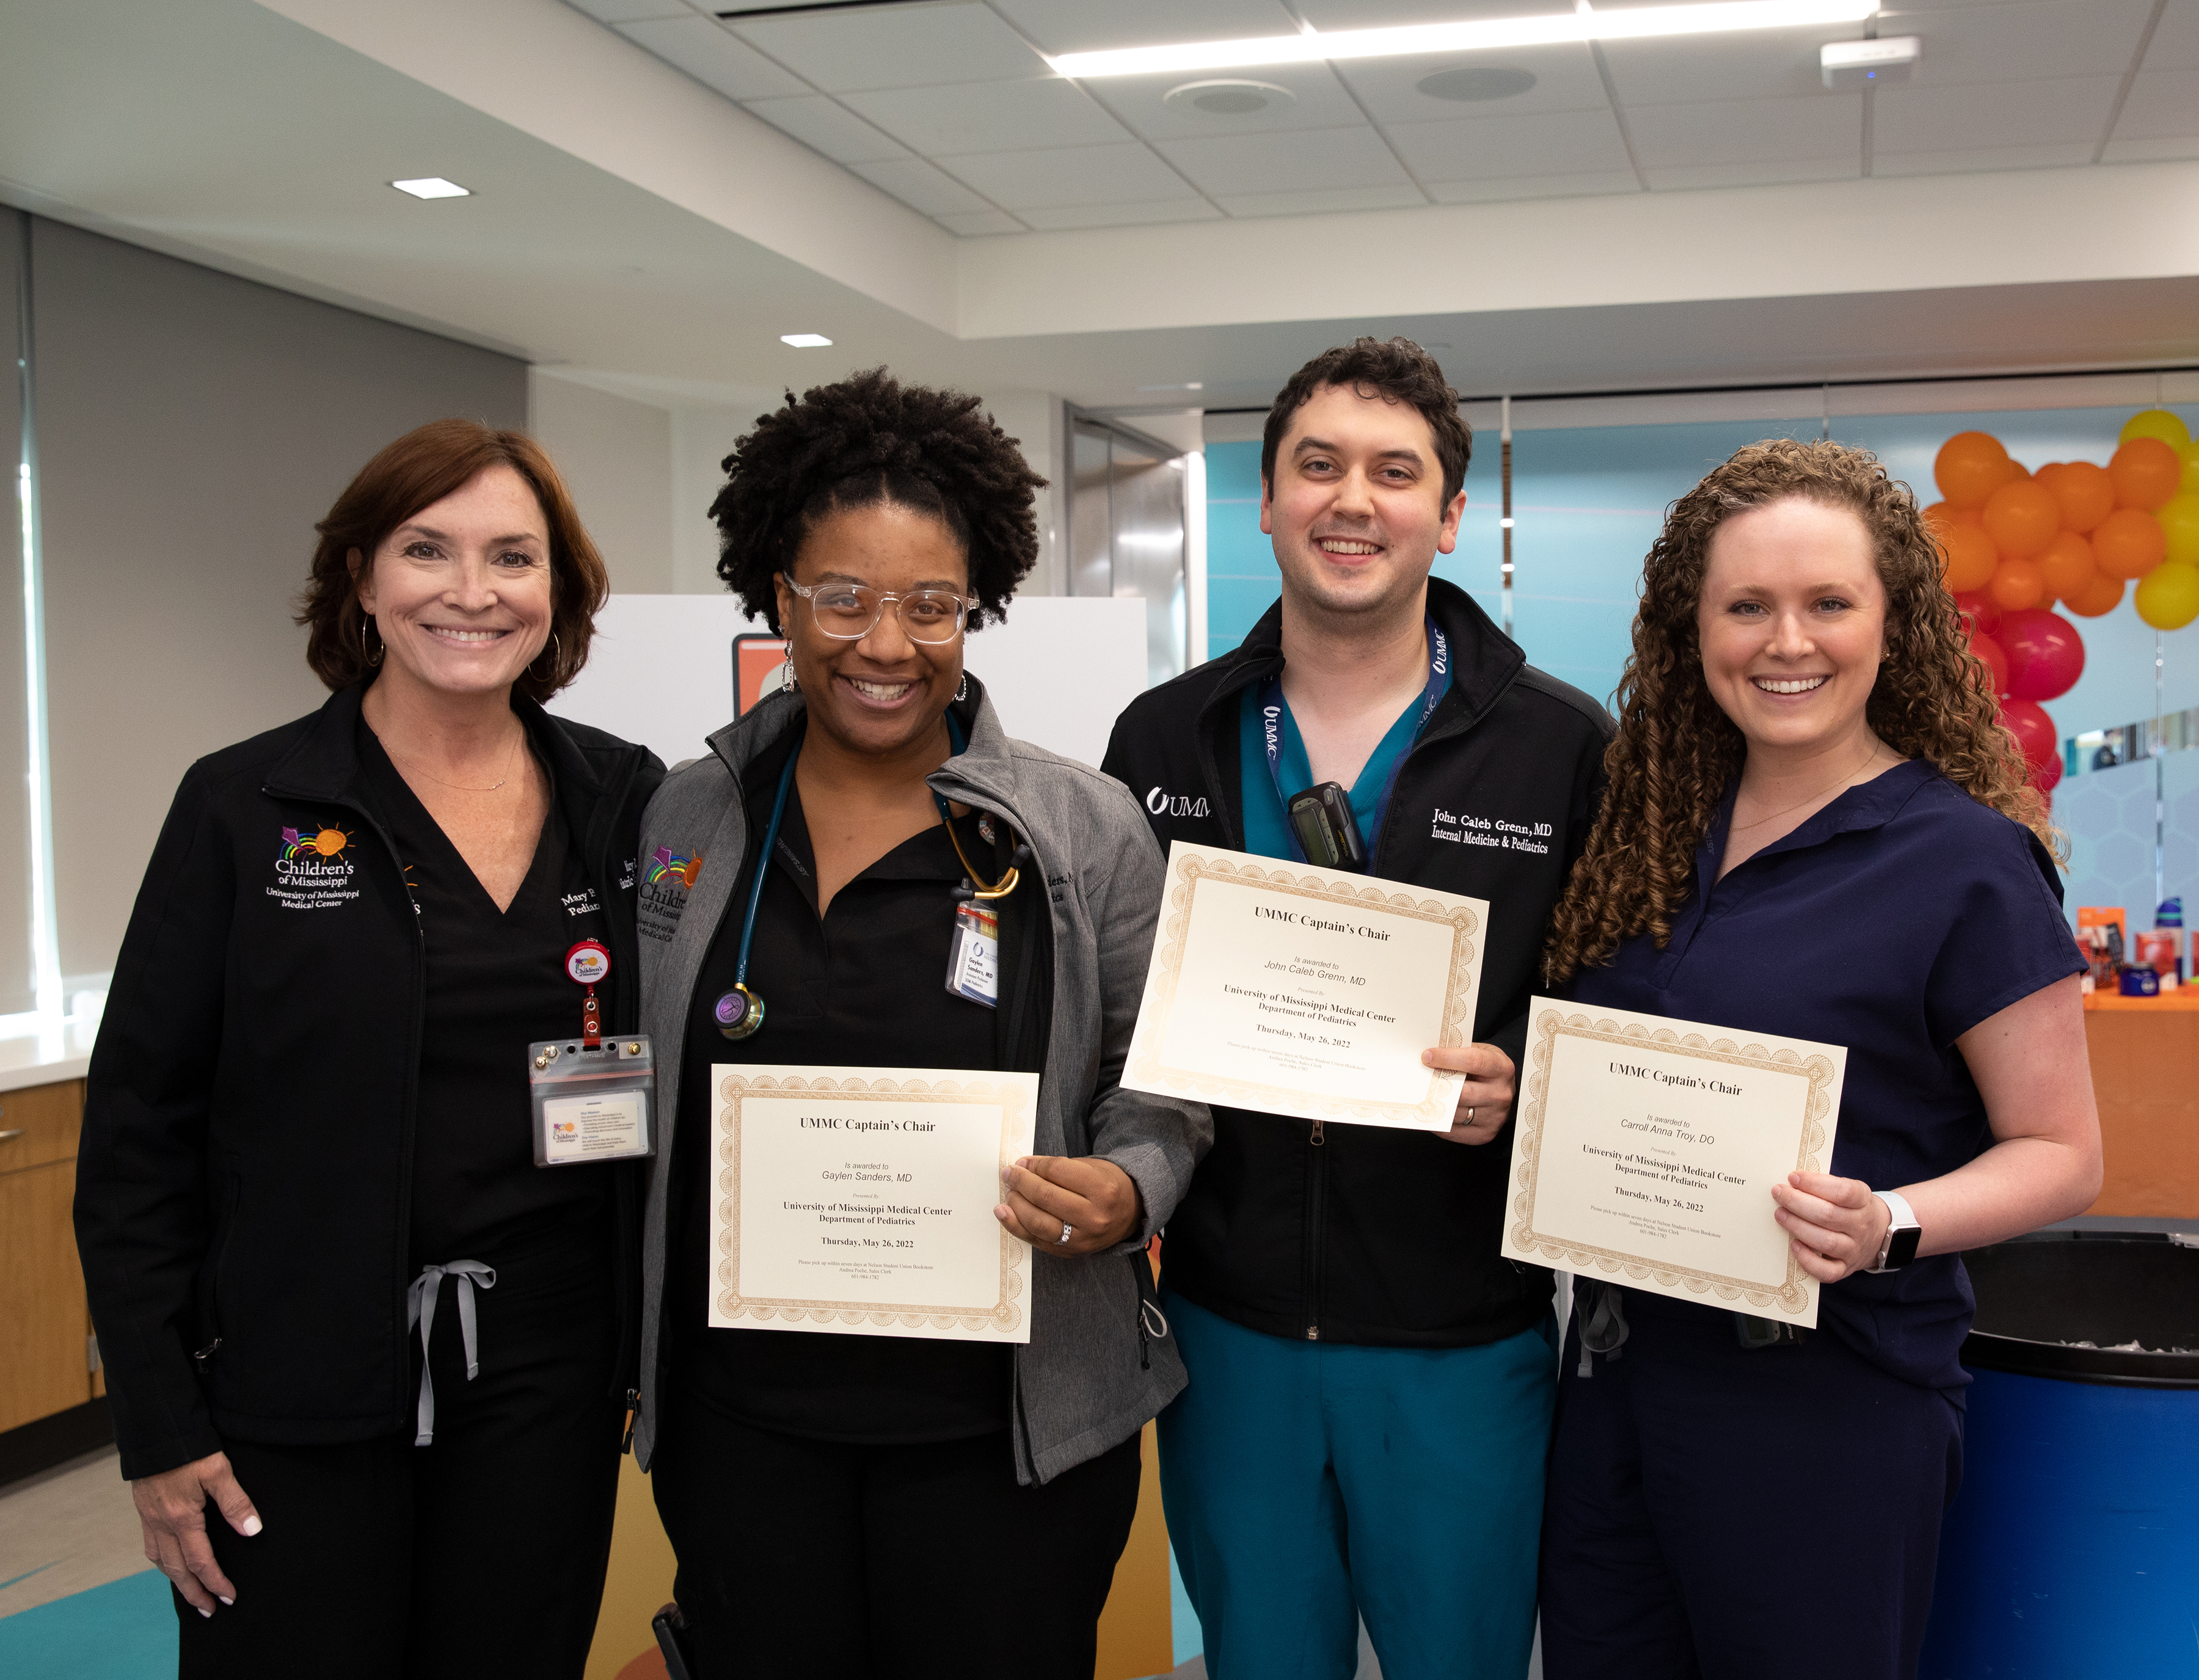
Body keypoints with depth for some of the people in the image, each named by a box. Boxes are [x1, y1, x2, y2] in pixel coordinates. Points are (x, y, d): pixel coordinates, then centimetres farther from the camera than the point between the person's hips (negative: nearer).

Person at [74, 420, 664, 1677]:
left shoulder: (626, 804, 2)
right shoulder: (245, 808, -5)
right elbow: (137, 1134, -3)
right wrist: (162, 1429, -6)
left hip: (545, 1385, 2)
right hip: (294, 1397, -2)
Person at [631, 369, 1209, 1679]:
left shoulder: (1084, 832, -5)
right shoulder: (686, 822, 3)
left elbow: (1159, 1089, 2)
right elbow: (636, 1091, 10)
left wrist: (1126, 1194, -19)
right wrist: (623, 1368, 3)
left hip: (1003, 1427, -2)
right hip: (740, 1416, 2)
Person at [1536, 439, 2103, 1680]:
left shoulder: (1965, 861, -11)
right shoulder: (1662, 835, 6)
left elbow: (2062, 1155, -9)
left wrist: (1891, 1227, -25)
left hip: (1828, 1402, -5)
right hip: (1616, 1370, 6)